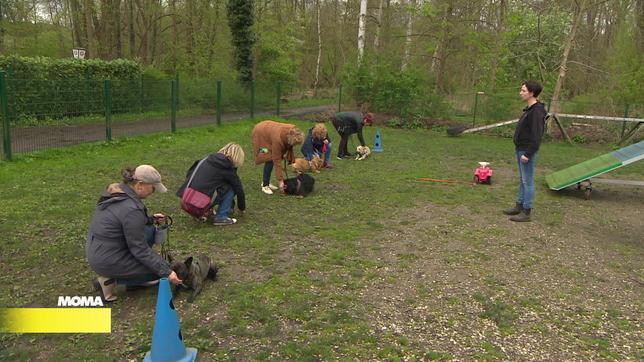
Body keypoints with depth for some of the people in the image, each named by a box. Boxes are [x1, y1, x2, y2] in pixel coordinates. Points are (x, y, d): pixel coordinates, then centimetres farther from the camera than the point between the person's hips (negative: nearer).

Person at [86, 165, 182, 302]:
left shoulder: (116, 191, 1)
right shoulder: (131, 208, -26)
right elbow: (140, 249, -20)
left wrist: (151, 219, 11)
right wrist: (166, 272, -14)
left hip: (96, 250, 9)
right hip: (107, 260, -9)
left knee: (149, 230, 14)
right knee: (160, 270, 3)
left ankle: (135, 276, 17)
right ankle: (110, 280, 0)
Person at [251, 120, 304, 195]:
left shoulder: (292, 131, -24)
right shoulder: (278, 139, -41)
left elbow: (289, 146, 0)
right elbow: (277, 160, -35)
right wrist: (280, 180, -32)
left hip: (268, 130, 7)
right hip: (260, 134, -7)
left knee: (273, 157, 6)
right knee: (270, 159, -15)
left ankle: (266, 182, 19)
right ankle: (265, 185, -6)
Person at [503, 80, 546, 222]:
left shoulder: (537, 111, -19)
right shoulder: (529, 109, 13)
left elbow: (537, 136, -23)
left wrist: (528, 153, -24)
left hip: (527, 152, -10)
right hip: (520, 150, 10)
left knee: (528, 181, -3)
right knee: (522, 180, 17)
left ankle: (526, 212, 3)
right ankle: (519, 206, 28)